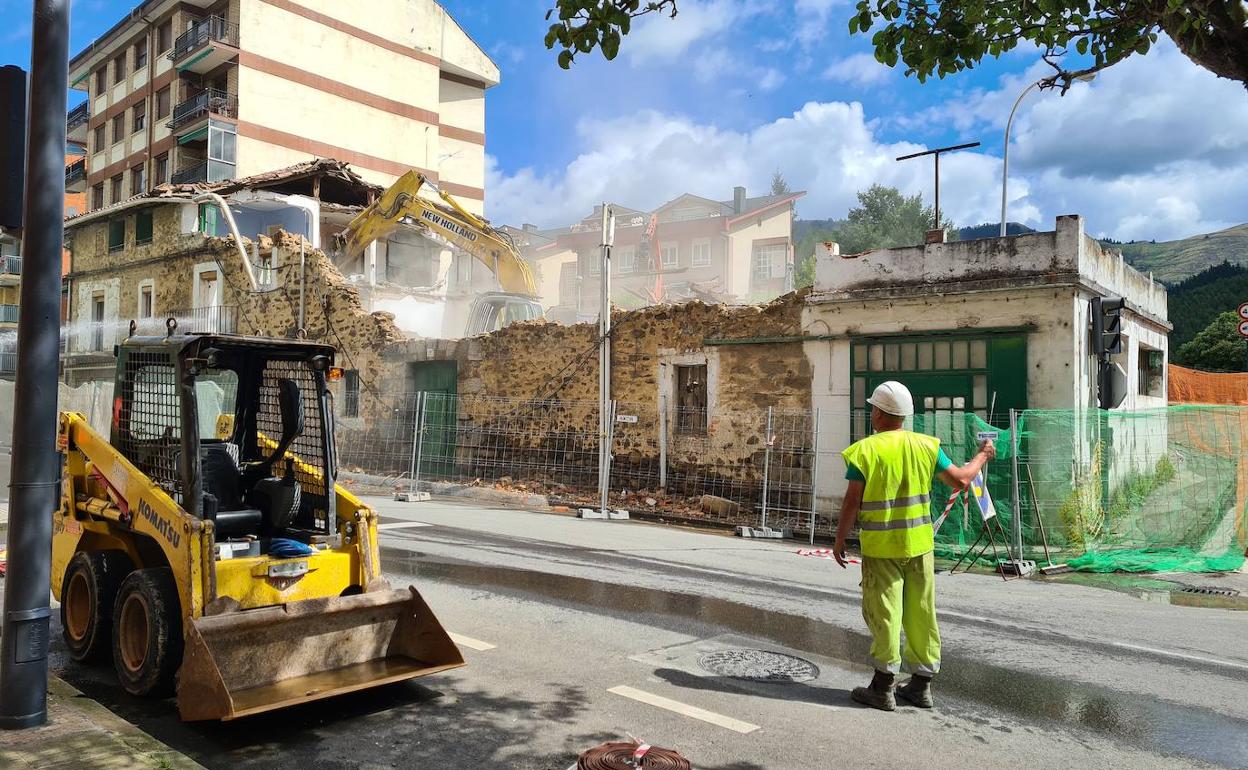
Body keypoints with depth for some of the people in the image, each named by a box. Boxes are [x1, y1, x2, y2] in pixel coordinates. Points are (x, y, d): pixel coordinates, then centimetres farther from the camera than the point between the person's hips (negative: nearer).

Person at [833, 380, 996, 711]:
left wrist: (839, 540, 0)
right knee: (921, 613, 12)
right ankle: (922, 684, 21)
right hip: (919, 544, 4)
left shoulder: (865, 450, -11)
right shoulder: (925, 445, 0)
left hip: (881, 547, -4)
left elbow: (852, 502, -11)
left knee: (884, 613, 3)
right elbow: (960, 479, 5)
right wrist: (982, 456, 24)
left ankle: (883, 687, 9)